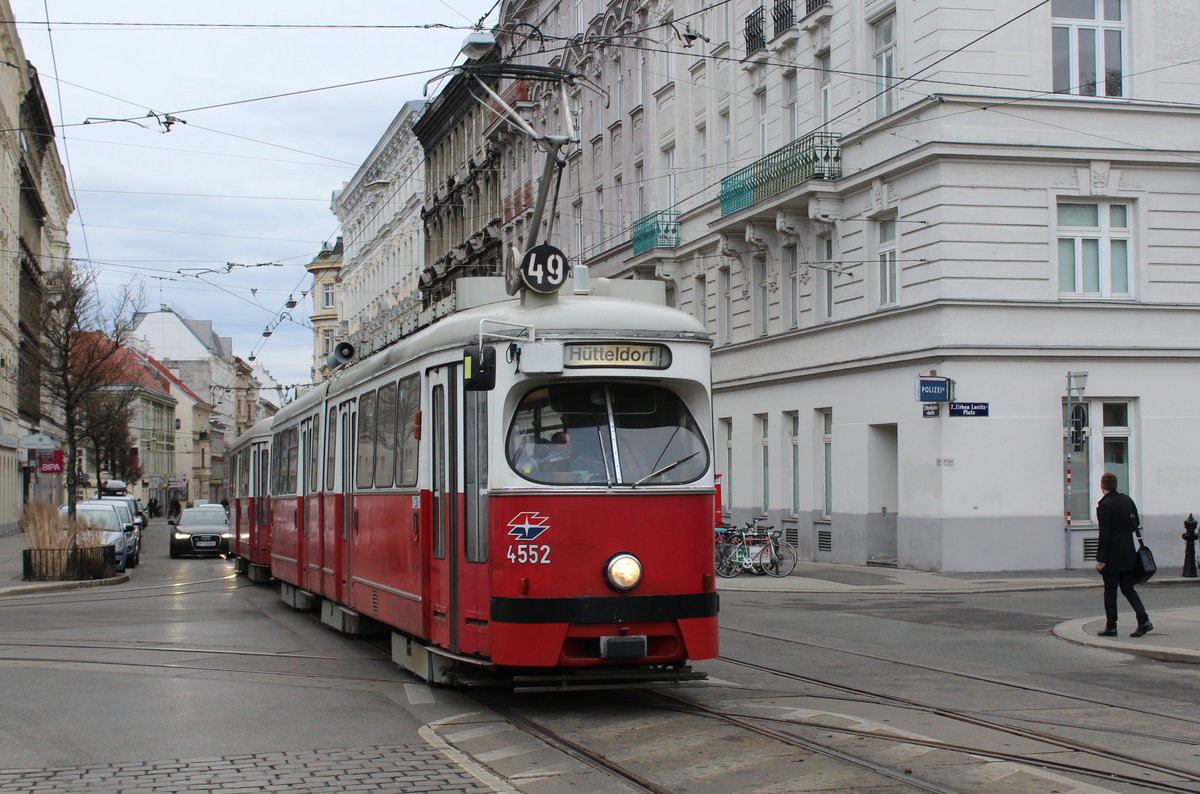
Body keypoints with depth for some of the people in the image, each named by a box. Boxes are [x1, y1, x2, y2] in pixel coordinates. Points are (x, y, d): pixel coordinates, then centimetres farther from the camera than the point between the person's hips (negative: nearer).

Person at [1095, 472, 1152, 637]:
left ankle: (1111, 627, 7)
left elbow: (1104, 534, -18)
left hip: (1112, 555, -7)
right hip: (1128, 553, 7)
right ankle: (1144, 620, -2)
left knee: (1110, 592, 3)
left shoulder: (1104, 506, -16)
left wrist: (1100, 558, -15)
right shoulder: (1127, 500, 6)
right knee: (1128, 589, 11)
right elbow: (1136, 524, 14)